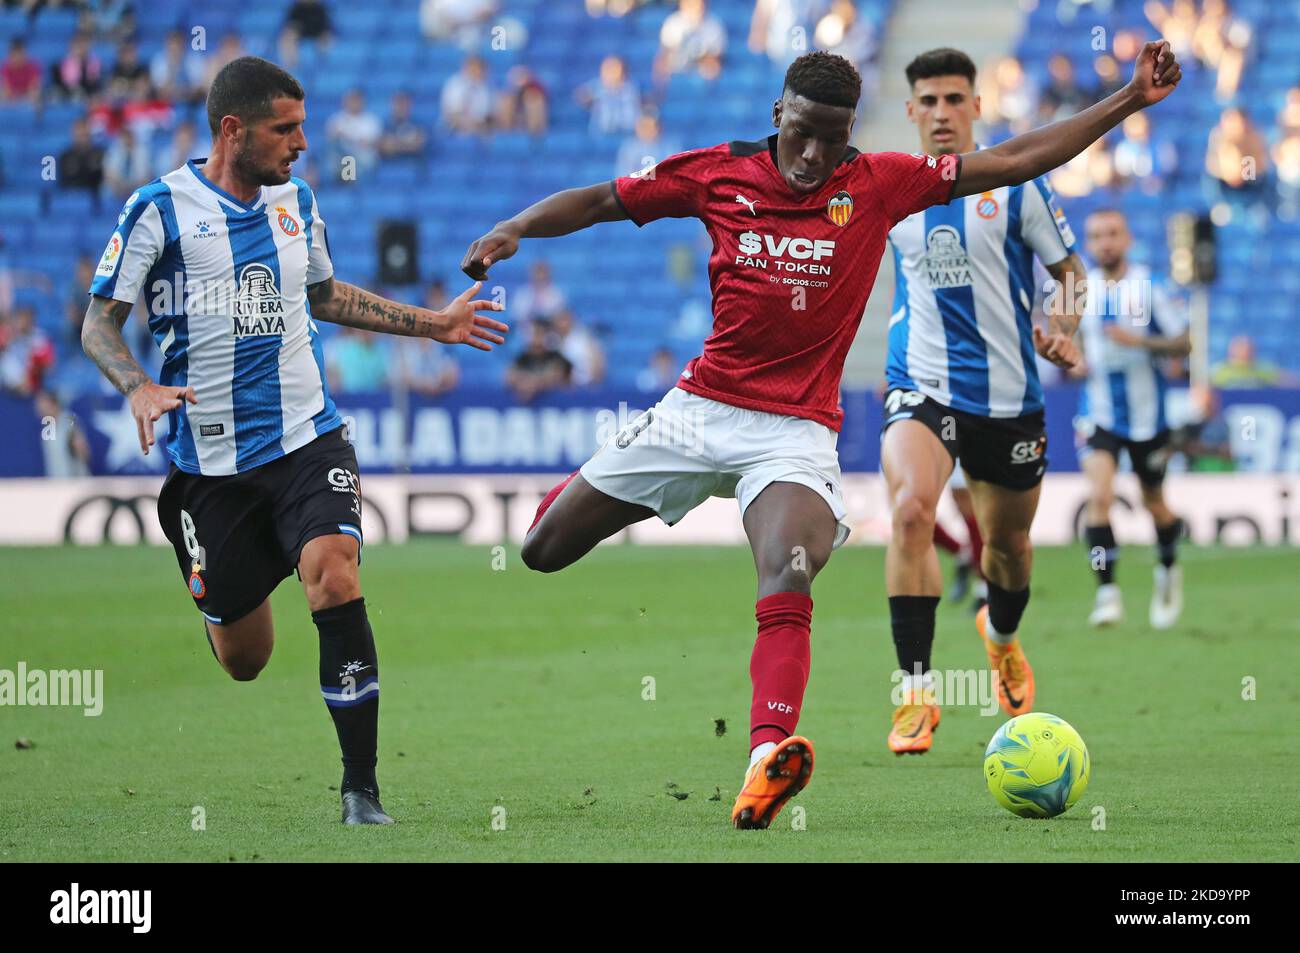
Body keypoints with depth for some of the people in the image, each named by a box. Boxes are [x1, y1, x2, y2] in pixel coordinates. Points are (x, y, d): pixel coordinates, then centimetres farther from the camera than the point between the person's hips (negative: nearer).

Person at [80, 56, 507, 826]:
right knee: (243, 660, 5)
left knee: (335, 581, -23)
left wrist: (434, 324, 26)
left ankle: (362, 788, -14)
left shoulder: (297, 202, 9)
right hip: (212, 459, -2)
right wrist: (140, 388, -23)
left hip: (307, 438, 2)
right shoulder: (160, 210, -6)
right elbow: (100, 323, -4)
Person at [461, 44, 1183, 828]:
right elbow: (603, 201, 6)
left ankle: (766, 762, -43)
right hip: (700, 408, 2)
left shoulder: (877, 184, -2)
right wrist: (515, 228, -10)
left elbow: (1015, 162, -1)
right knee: (543, 552, 10)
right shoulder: (718, 174, -2)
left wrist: (1130, 102, -5)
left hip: (796, 432, -2)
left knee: (788, 587, -30)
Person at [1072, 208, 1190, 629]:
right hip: (1098, 413, 1)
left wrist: (1140, 341, -24)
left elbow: (1184, 343, -8)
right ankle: (1107, 592, -17)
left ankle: (1168, 571, 42)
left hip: (1146, 415, -1)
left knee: (1154, 503, 13)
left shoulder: (1148, 287, -9)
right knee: (1099, 495, -19)